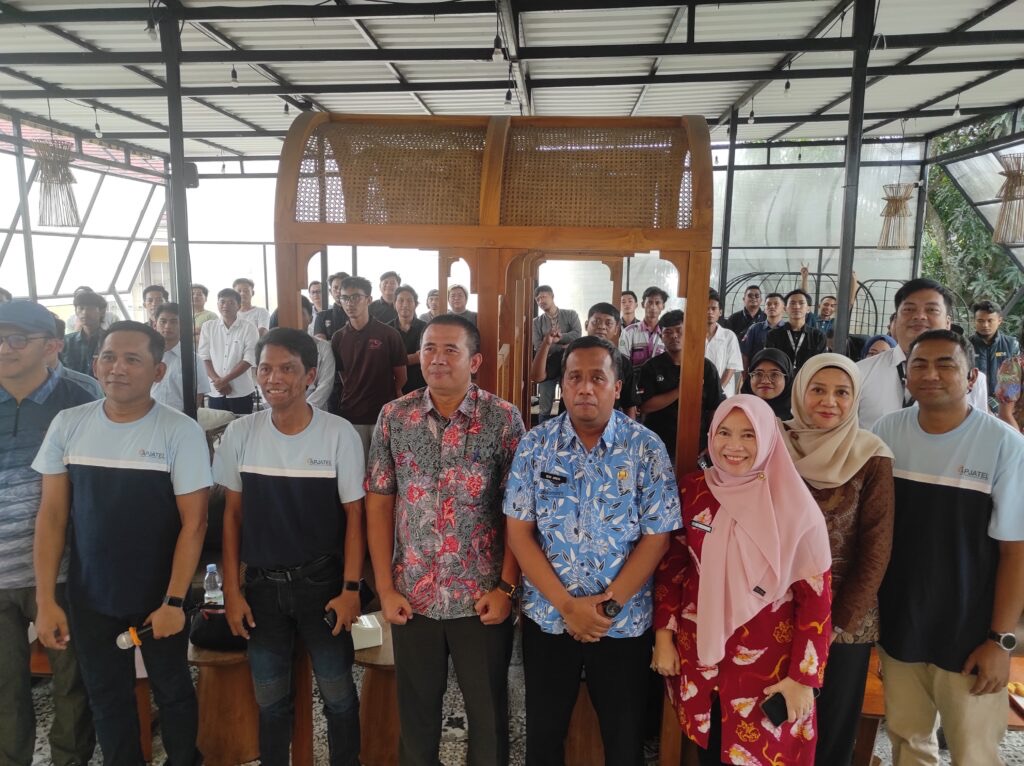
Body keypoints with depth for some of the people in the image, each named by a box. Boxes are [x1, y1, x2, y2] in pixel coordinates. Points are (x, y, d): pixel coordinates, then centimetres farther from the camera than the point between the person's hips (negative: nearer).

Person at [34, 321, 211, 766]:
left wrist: (174, 601, -14)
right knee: (107, 697, 19)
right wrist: (45, 600, -2)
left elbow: (193, 522, -12)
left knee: (172, 691, 16)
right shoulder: (67, 425, -4)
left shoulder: (181, 432, -14)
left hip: (158, 597, -2)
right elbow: (52, 516, 1)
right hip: (89, 597, 3)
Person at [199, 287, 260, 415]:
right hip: (215, 393, 3)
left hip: (242, 393, -2)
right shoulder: (208, 327, 7)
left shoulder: (249, 328, -2)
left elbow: (249, 359, -8)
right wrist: (217, 381, -10)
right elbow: (204, 357, 4)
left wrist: (224, 380, -12)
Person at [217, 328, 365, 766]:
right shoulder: (239, 434, -4)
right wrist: (231, 590, 2)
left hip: (322, 581, -2)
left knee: (337, 692, 9)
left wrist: (350, 589, -9)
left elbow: (353, 515, -6)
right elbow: (233, 514, 4)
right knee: (270, 696, 15)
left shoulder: (339, 434, -11)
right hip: (261, 583, 2)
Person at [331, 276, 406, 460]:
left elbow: (400, 377, 1)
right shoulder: (338, 338, 5)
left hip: (383, 414, -2)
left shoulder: (389, 334, -5)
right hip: (350, 415, 3)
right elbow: (342, 375, 14)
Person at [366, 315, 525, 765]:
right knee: (415, 710, 19)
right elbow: (378, 505, 2)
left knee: (488, 712, 14)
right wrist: (385, 588, 0)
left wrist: (506, 587, -8)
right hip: (412, 596, 2)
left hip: (482, 597, -2)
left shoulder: (503, 419, -8)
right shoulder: (394, 417, -1)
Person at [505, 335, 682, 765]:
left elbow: (656, 537, -8)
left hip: (624, 622, -1)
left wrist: (608, 604, -14)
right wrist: (567, 605, -13)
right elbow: (519, 533, -6)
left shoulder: (647, 448, -8)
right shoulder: (535, 445, -5)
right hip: (547, 617, 1)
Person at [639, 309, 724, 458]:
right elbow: (645, 406, -11)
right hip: (657, 446, 0)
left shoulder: (706, 367, 0)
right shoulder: (651, 367, -2)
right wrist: (681, 390, -15)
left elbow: (715, 409, 1)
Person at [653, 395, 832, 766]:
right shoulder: (692, 489, -3)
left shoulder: (794, 506, -11)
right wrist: (663, 636, 1)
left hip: (766, 663, -2)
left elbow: (816, 596, -8)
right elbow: (670, 565, 4)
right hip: (698, 652, 3)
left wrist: (803, 677, -8)